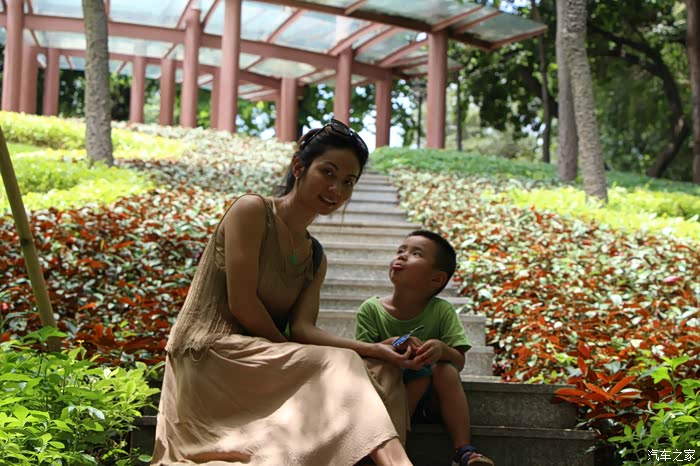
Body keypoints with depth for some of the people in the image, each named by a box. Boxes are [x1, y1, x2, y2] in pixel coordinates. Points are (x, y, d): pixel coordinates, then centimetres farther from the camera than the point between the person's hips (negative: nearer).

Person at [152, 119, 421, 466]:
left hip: (260, 364, 7)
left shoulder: (315, 257, 17)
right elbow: (241, 304, -13)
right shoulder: (252, 210, -4)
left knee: (377, 370, -14)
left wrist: (371, 349, -15)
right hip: (210, 355, -7)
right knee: (337, 367, -25)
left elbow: (302, 327, 0)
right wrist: (291, 356, -6)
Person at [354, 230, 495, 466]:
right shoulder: (371, 309, -6)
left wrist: (441, 349, -32)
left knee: (445, 370, -28)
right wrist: (391, 345, -28)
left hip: (429, 401, 1)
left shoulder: (442, 311, -5)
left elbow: (459, 362, -10)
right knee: (419, 375, -29)